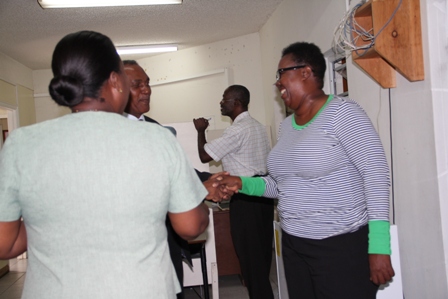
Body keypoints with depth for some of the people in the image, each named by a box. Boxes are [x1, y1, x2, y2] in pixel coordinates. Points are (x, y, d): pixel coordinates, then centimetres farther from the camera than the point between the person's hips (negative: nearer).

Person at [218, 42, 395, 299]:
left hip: (342, 246, -7)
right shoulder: (287, 125, 10)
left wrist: (379, 247, -21)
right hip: (293, 245, 7)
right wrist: (243, 184, 1)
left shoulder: (341, 111, -13)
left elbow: (376, 173, -17)